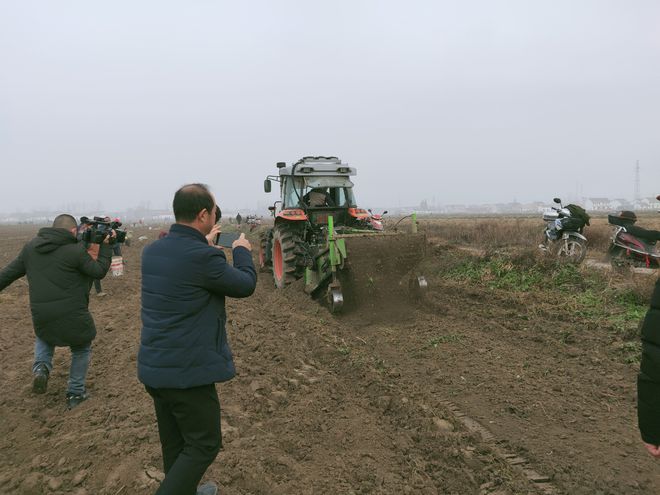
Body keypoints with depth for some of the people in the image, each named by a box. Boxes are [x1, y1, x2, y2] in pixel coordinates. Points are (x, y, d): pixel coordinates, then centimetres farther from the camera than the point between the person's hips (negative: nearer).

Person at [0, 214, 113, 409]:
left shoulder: (30, 247, 4)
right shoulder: (76, 250, -13)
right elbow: (99, 272, -3)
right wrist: (105, 246, 3)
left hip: (41, 316, 5)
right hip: (72, 316, -4)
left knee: (44, 337, 37)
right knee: (81, 349, 20)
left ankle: (41, 366, 11)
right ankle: (75, 393, 24)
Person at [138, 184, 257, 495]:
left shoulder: (151, 251, 2)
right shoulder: (204, 257, -23)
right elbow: (245, 285, -7)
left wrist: (204, 244, 27)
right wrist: (242, 250, 10)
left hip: (152, 367, 8)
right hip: (187, 371, -8)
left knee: (174, 443, 24)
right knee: (204, 445, 10)